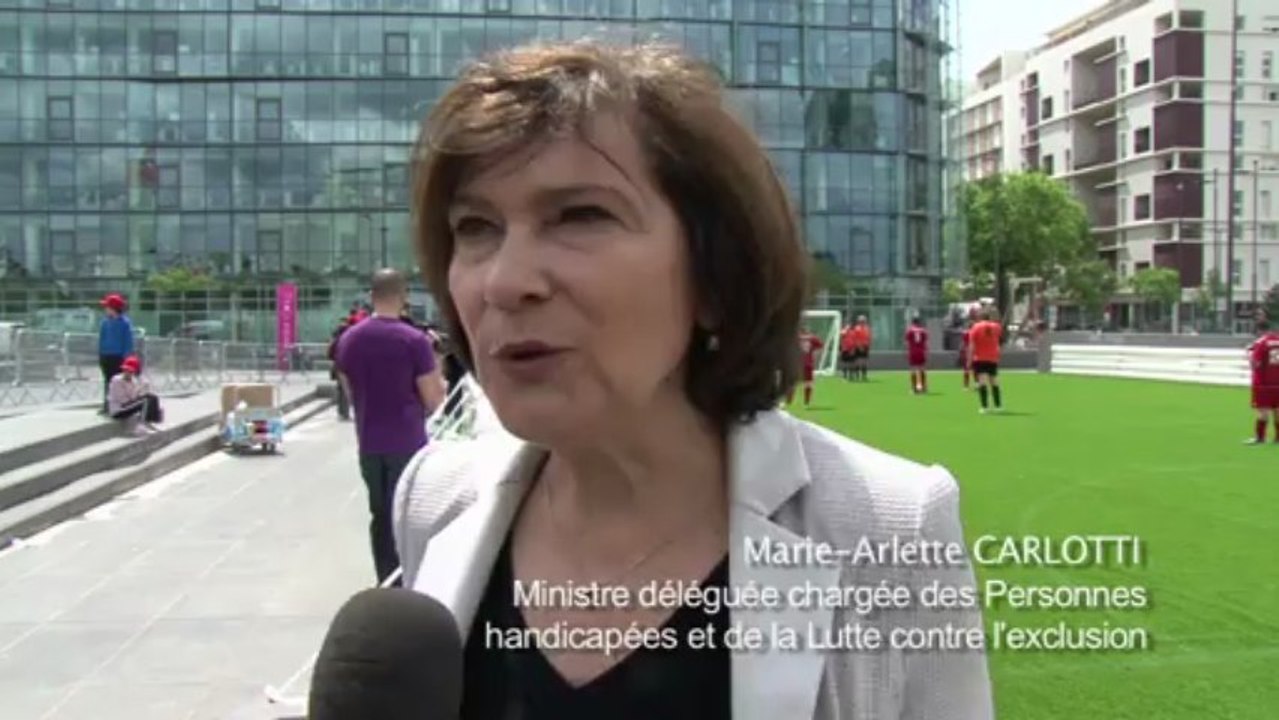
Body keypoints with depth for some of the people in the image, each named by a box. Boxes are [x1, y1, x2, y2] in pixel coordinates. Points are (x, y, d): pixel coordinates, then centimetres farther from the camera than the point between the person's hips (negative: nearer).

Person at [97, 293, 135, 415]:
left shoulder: (125, 323, -11)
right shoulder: (105, 322, 3)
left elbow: (129, 341, -10)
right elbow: (101, 339, 10)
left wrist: (126, 356, -13)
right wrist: (100, 355, 8)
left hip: (119, 357, -5)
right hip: (106, 356, 5)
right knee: (108, 381, 12)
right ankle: (107, 406, 20)